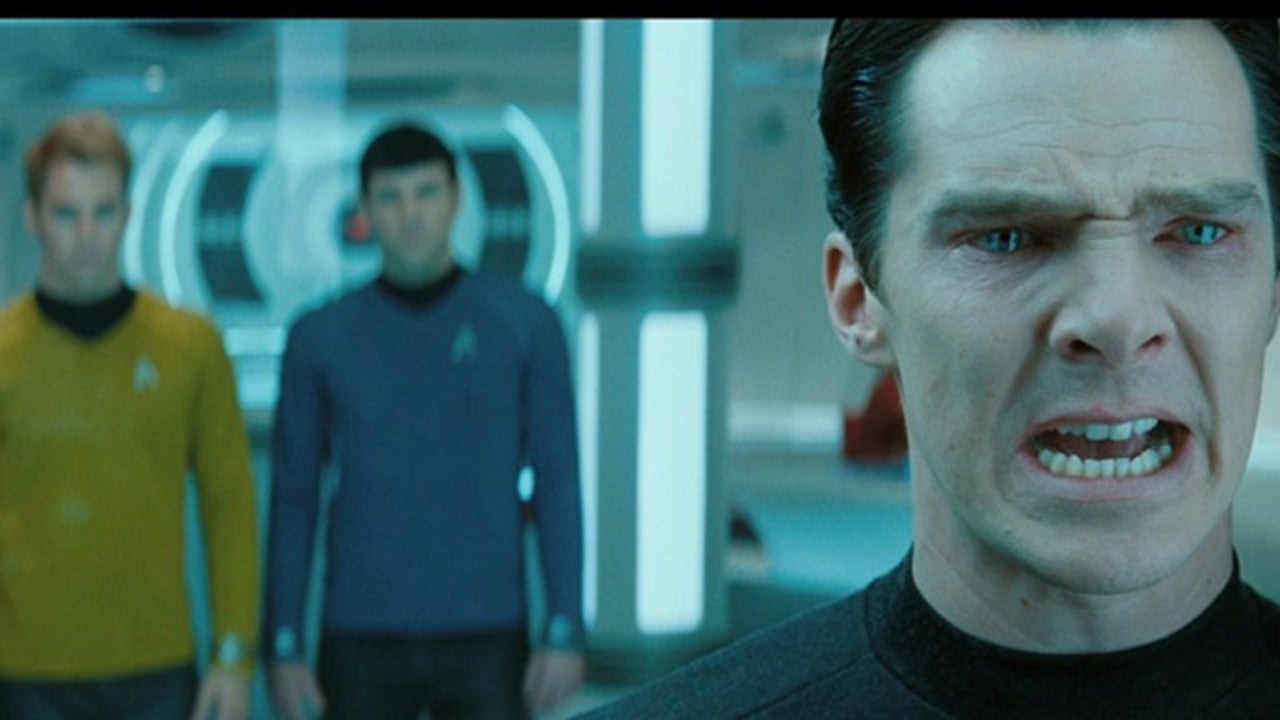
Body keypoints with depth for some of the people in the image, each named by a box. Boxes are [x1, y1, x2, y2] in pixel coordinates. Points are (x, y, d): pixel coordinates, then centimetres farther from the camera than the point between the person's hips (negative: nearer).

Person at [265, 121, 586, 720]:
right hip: (362, 646, 1)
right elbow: (292, 501, 5)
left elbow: (557, 486, 0)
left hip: (486, 645, -1)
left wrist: (565, 632, -7)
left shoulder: (524, 324, 0)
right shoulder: (319, 338, 2)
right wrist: (283, 647, -1)